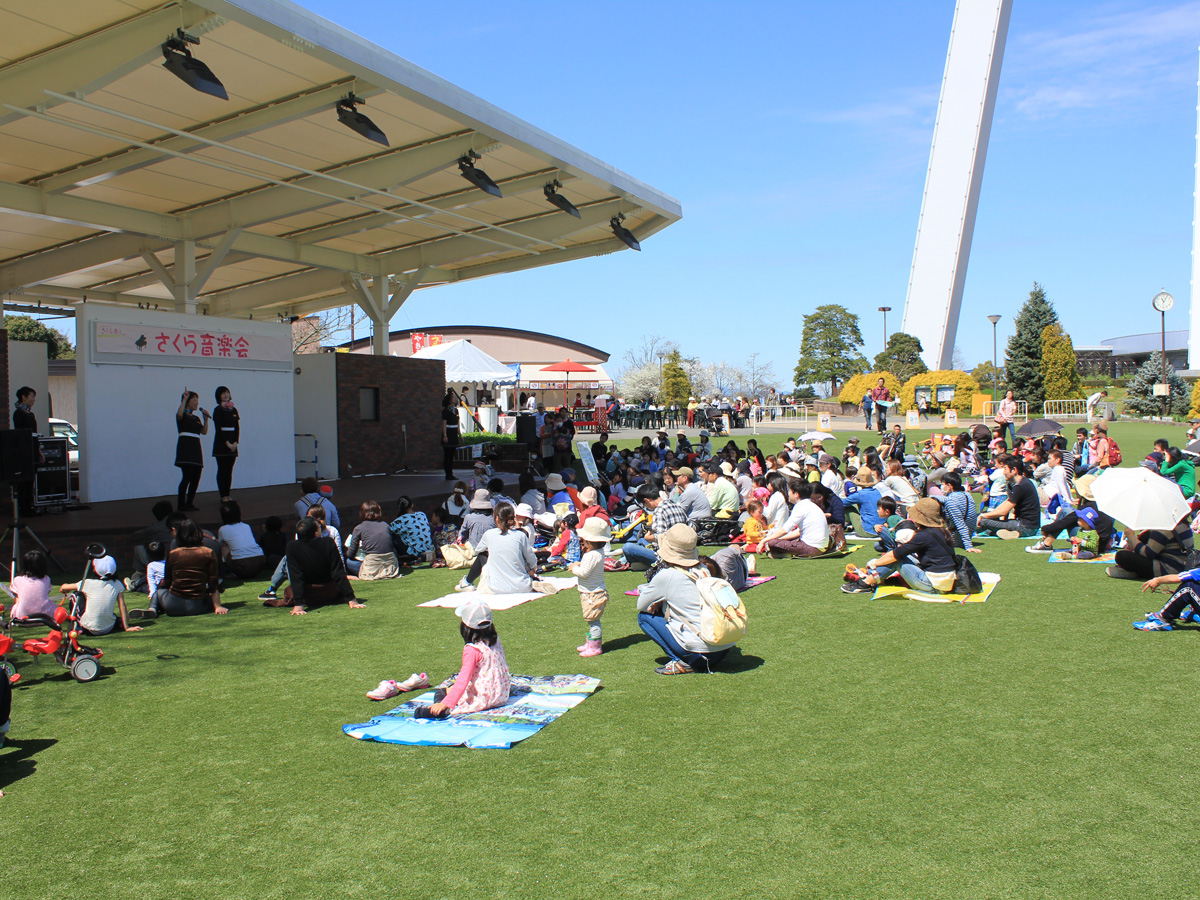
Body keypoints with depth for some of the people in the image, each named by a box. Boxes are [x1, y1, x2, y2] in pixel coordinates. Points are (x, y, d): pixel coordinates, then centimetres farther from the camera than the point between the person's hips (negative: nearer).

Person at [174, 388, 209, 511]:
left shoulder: (196, 418, 21)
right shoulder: (182, 415, 1)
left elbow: (204, 432, 11)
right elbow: (179, 414, -25)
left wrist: (206, 419, -1)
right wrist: (185, 398, -20)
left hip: (196, 448, 7)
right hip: (185, 445, -7)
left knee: (196, 478, 4)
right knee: (187, 476, -15)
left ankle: (189, 503, 12)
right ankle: (181, 504, -11)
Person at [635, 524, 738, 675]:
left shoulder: (666, 575, -10)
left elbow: (641, 605, 5)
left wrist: (657, 603, 22)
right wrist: (661, 602, 17)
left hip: (700, 653, -7)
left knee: (644, 617, 8)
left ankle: (680, 662, -3)